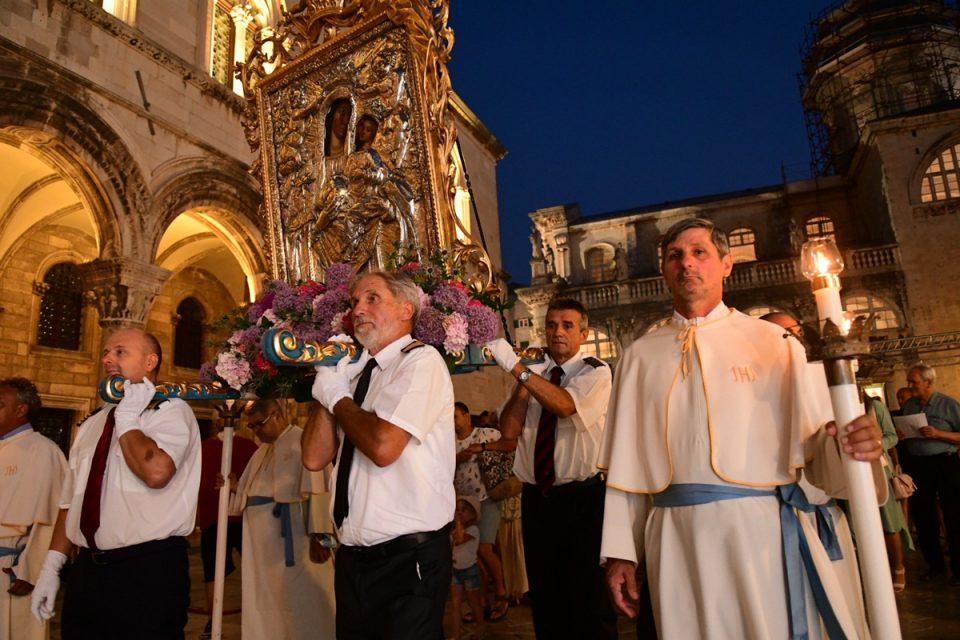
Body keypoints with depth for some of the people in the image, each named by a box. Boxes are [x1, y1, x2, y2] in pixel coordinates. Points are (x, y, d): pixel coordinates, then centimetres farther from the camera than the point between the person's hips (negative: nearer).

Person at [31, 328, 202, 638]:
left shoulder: (172, 411, -7)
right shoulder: (91, 425, 15)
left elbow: (156, 472, -26)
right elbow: (70, 501, 16)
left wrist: (127, 419, -13)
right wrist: (51, 566, 10)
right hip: (86, 572, 7)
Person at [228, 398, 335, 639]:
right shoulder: (262, 451, 19)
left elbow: (317, 489, -19)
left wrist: (318, 535, -26)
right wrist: (235, 487, 6)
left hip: (291, 538, -8)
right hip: (261, 542, 8)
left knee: (297, 599, -1)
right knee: (264, 603, 13)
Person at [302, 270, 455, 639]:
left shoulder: (421, 361, -12)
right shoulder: (356, 370, 11)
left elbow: (383, 446, -26)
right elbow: (314, 458, 6)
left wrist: (337, 397, -9)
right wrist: (330, 382, -2)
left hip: (408, 557, -7)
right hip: (353, 556, 8)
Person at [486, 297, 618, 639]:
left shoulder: (595, 371, -4)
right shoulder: (533, 376, 10)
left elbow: (567, 405, -25)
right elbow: (508, 429, 0)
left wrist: (516, 367, -28)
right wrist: (522, 382, -10)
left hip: (581, 498, -5)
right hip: (535, 497, 5)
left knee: (589, 598, 1)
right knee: (545, 598, 16)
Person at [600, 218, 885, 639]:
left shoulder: (772, 342, 5)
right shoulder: (640, 357, 9)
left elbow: (805, 442, 2)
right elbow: (626, 463, 6)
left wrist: (843, 445, -21)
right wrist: (620, 552, 3)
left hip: (763, 530, -1)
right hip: (677, 541, 1)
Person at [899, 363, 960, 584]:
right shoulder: (908, 405, 8)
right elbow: (904, 435, 17)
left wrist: (938, 434, -19)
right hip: (917, 465, 5)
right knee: (922, 516, 10)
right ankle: (935, 564, 25)